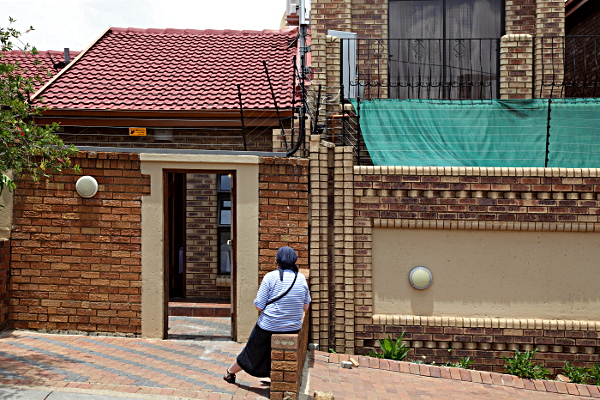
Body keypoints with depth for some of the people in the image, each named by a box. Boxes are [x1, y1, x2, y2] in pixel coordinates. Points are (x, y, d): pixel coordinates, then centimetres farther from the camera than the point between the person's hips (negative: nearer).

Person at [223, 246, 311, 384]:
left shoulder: (271, 277, -12)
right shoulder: (301, 278, -1)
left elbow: (259, 306, -12)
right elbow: (305, 308, 6)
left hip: (268, 326, -2)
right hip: (294, 328, 3)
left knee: (252, 351, 18)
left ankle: (230, 372, 38)